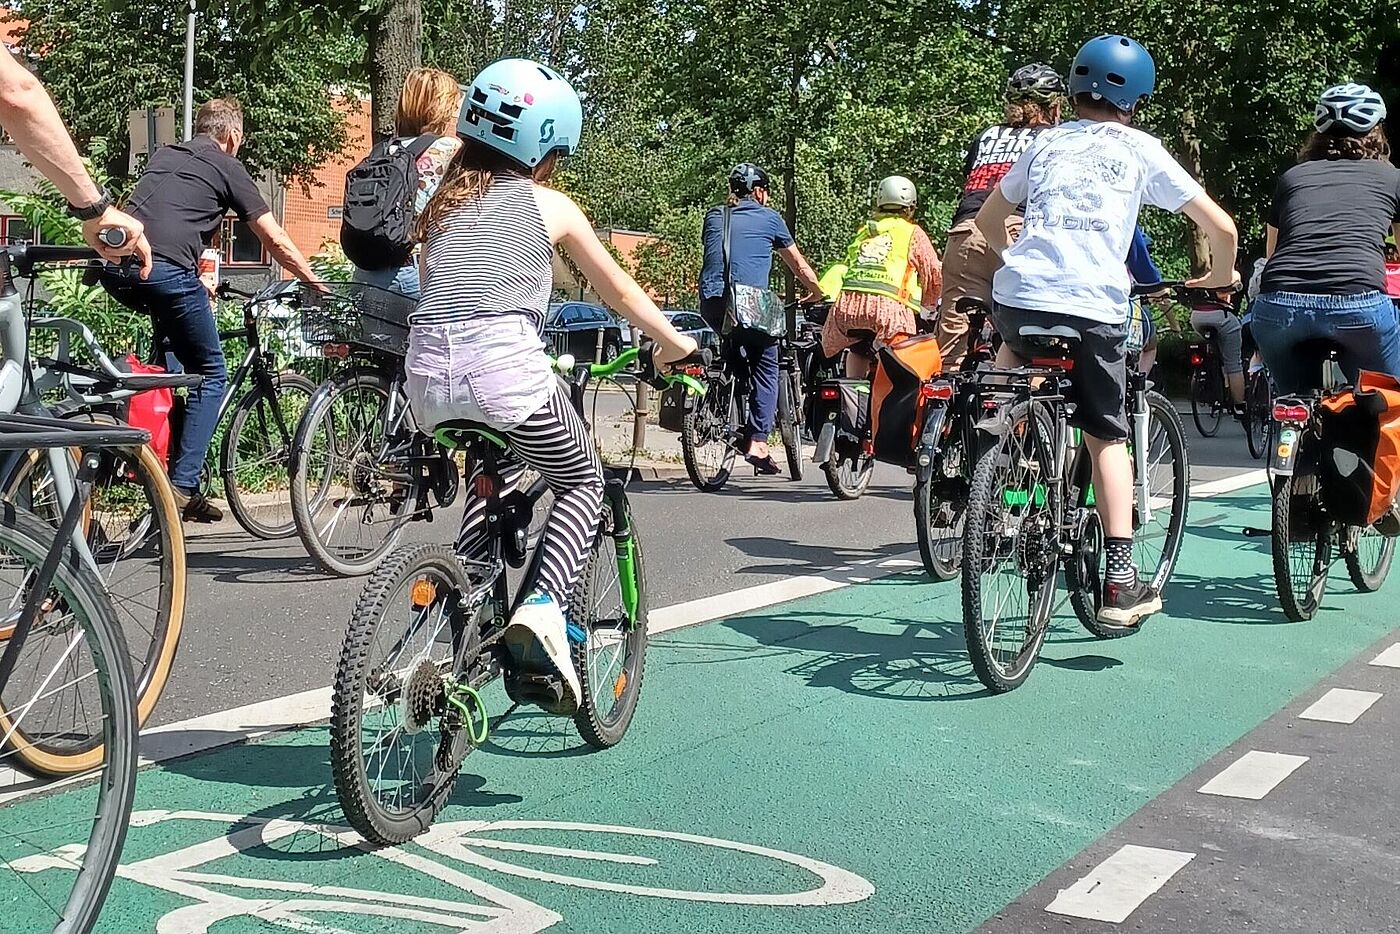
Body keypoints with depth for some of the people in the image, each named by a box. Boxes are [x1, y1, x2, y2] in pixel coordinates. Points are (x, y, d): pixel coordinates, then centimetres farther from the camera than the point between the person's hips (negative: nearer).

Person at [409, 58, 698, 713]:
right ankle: (543, 605, -7)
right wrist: (673, 343, 32)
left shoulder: (443, 204, 21)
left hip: (428, 370, 5)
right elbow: (618, 292, 17)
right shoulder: (550, 205, 9)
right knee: (582, 486, 17)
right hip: (507, 368, -5)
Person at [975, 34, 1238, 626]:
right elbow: (1221, 228, 11)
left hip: (1018, 294, 2)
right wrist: (1219, 278, 30)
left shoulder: (1046, 144, 21)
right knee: (1106, 437, 11)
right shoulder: (1141, 150, 13)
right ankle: (1120, 582, 5)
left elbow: (987, 220, 33)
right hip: (1094, 307, -2)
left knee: (1015, 347, 38)